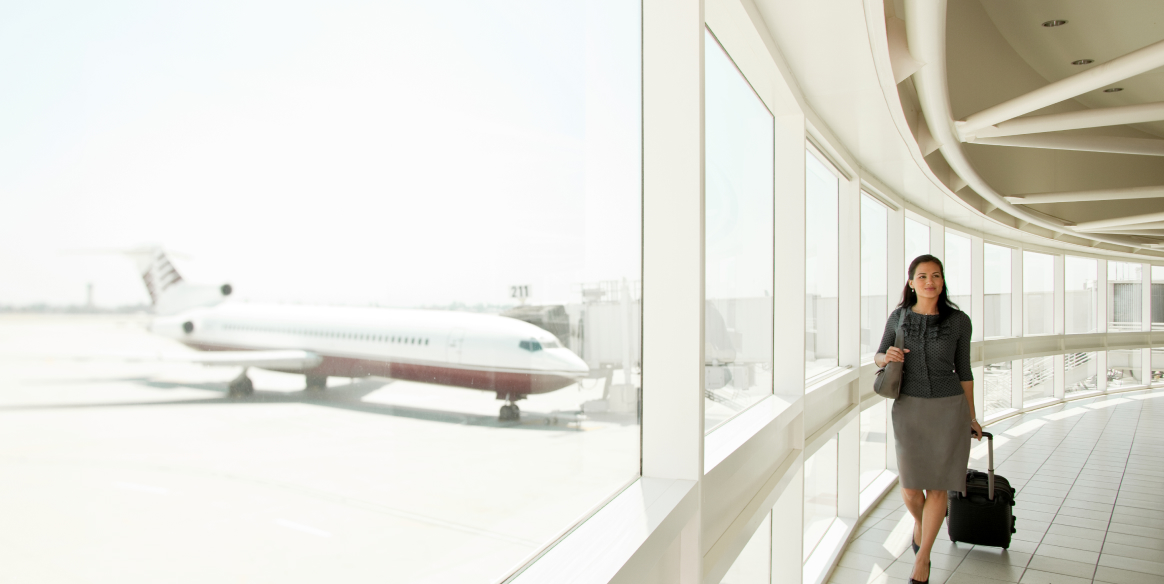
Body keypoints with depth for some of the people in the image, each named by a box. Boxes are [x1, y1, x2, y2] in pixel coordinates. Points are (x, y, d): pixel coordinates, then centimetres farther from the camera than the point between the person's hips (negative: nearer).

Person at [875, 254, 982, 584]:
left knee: (936, 485, 2)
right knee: (910, 487, -2)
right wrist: (888, 357, -16)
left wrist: (970, 417, 8)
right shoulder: (899, 317, -2)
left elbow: (963, 370, 5)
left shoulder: (959, 321, -4)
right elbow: (879, 358, 9)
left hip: (949, 408, 0)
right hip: (909, 408, 1)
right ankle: (920, 521, 35)